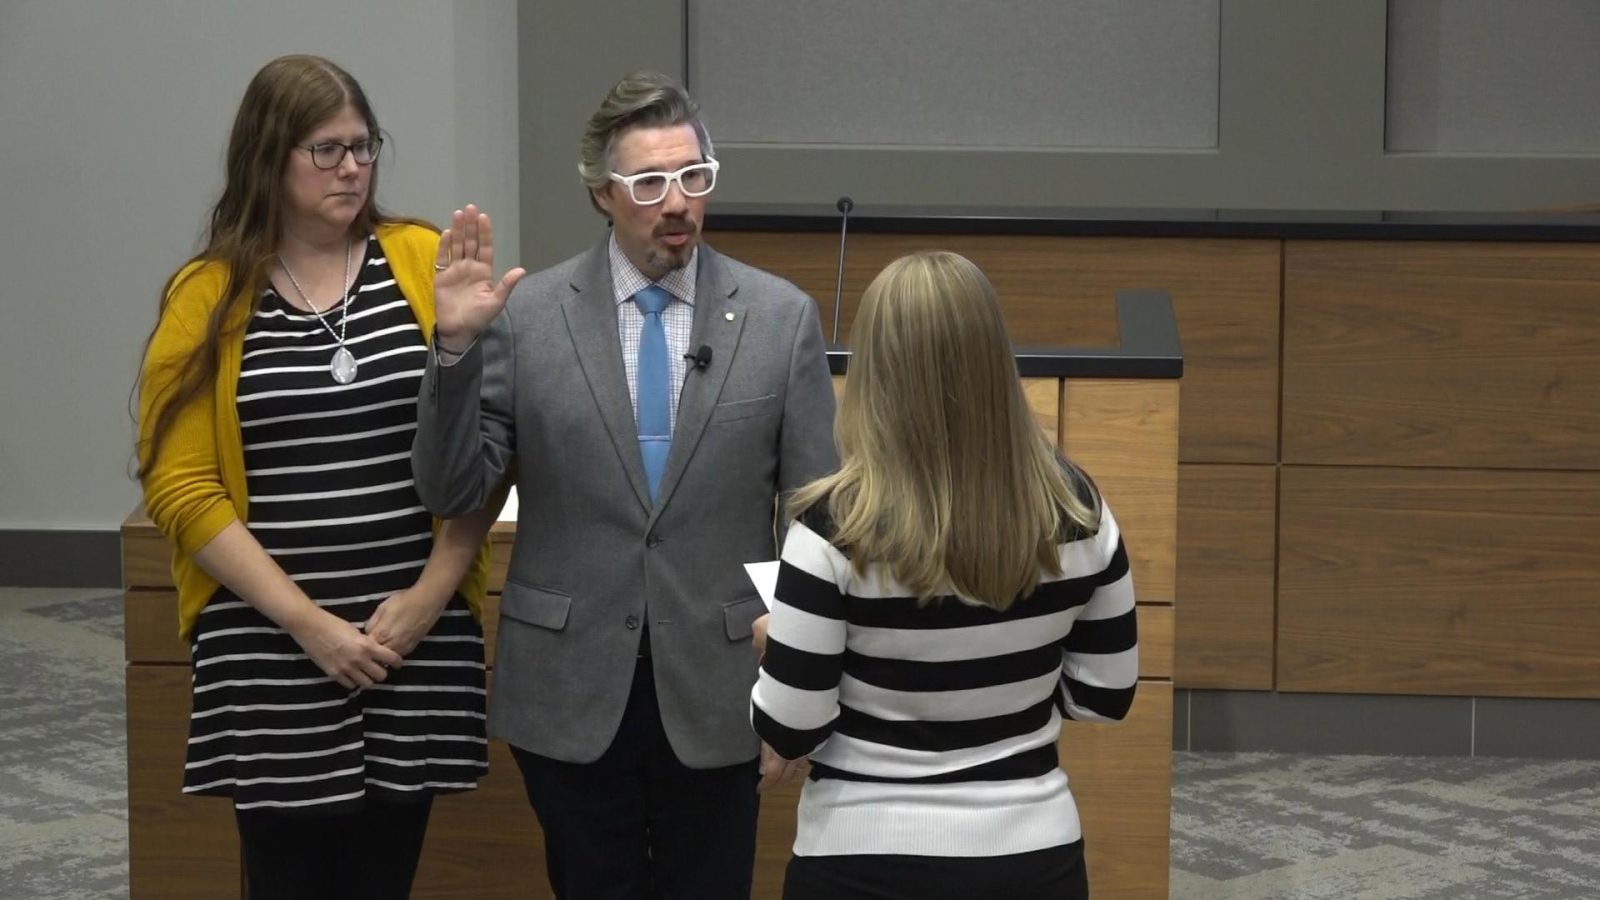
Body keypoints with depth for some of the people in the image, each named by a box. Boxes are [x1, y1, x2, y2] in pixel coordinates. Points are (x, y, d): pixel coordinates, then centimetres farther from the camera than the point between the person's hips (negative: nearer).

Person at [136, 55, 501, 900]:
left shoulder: (425, 264, 2)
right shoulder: (207, 297, 0)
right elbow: (180, 489, -4)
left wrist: (430, 595, -8)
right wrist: (307, 622, -11)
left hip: (417, 637, 1)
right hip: (269, 650, -1)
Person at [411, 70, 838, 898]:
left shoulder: (780, 317, -1)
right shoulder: (527, 316, -2)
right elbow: (451, 491, -3)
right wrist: (456, 345, -17)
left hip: (715, 687, 0)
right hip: (571, 689, 0)